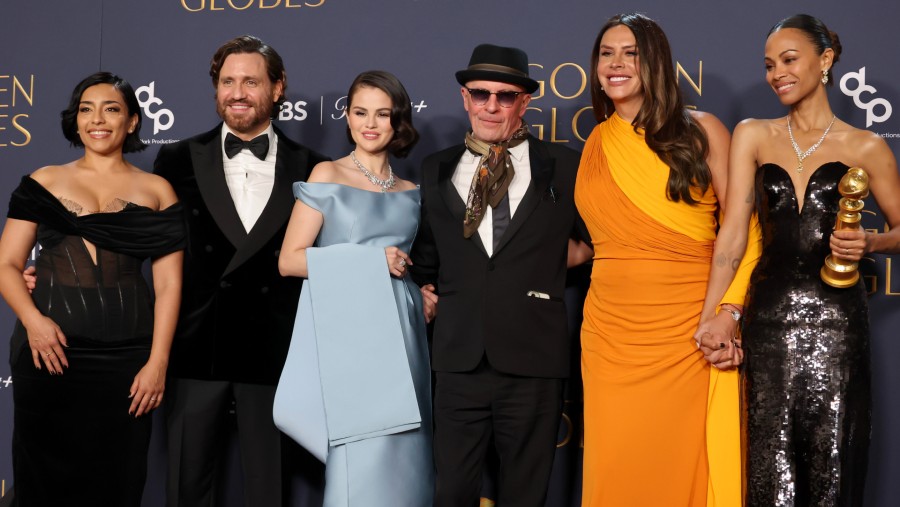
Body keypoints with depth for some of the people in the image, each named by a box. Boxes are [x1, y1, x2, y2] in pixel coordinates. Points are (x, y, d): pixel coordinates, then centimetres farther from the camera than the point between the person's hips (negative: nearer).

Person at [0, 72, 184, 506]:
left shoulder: (156, 191, 8)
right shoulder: (45, 182, 10)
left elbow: (168, 283, 3)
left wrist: (158, 361, -7)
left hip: (126, 358, 0)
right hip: (50, 352, 1)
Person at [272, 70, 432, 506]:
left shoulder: (410, 192, 14)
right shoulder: (327, 176, 1)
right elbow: (289, 260, -6)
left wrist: (426, 295, 4)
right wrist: (370, 261, -12)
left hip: (400, 336, 5)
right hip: (348, 334, -5)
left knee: (399, 459, 6)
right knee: (359, 463, -6)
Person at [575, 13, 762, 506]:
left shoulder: (701, 131, 2)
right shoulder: (596, 146, 13)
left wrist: (728, 311, -14)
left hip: (690, 329, -3)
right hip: (613, 331, 3)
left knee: (687, 465, 0)